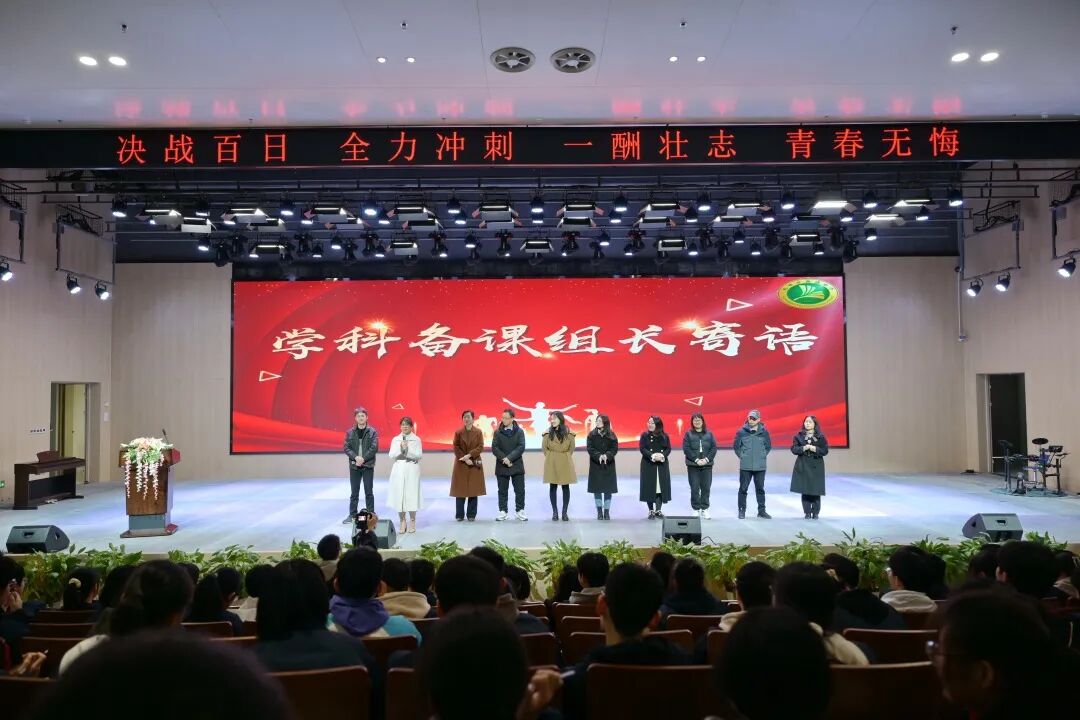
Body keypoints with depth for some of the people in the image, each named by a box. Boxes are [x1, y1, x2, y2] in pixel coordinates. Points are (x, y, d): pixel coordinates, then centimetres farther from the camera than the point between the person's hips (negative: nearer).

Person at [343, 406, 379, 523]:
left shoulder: (372, 432, -2)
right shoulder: (350, 432, 4)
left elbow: (374, 448, -8)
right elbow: (346, 448, 0)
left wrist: (363, 459, -16)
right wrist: (356, 457, -15)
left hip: (368, 466, -2)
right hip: (354, 465, 2)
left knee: (369, 492, 4)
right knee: (354, 492, 9)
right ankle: (352, 515, 17)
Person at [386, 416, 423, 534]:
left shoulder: (416, 440, 3)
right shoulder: (395, 439, 9)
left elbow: (418, 456, -4)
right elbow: (391, 456, 3)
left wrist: (407, 449, -13)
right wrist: (401, 448, -10)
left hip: (412, 469, -2)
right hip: (398, 470, 2)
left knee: (411, 494, -4)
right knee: (399, 495, -1)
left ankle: (412, 522, 6)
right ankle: (402, 522, 7)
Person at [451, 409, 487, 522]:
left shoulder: (478, 432, 2)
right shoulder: (458, 432, 3)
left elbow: (481, 447, -4)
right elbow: (456, 448, -2)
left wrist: (469, 455, -17)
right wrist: (465, 459, -13)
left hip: (475, 464, 0)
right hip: (461, 464, 0)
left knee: (473, 489, 0)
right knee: (460, 489, 0)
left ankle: (471, 515, 7)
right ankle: (459, 515, 8)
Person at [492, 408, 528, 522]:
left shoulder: (519, 431, 1)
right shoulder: (497, 432, 4)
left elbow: (521, 447, -9)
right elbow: (494, 448, -4)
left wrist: (509, 458, -18)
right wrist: (504, 459, -16)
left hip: (517, 465, -1)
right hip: (502, 466, 1)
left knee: (520, 490, 2)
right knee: (502, 491, 6)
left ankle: (519, 511, 11)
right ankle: (502, 511, 13)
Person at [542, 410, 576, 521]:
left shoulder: (568, 432, -2)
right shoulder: (548, 432, -1)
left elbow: (571, 447, 6)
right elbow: (544, 447, 6)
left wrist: (565, 457, 4)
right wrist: (550, 457, 3)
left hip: (565, 463, 0)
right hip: (551, 464, 0)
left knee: (565, 487, 2)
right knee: (553, 487, 3)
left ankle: (564, 512, 9)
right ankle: (555, 512, 12)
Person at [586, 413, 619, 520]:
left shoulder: (611, 435, 1)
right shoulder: (591, 435, 0)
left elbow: (615, 448, -4)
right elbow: (589, 448, -7)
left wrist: (607, 456, -22)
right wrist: (598, 456, -22)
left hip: (608, 465, 0)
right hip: (595, 464, 0)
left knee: (608, 488, 1)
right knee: (597, 488, 1)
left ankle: (607, 512, 7)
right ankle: (599, 511, 9)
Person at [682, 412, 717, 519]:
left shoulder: (709, 433, 8)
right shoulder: (688, 434, 3)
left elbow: (714, 448, 3)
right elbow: (686, 449, -4)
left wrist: (706, 459, -10)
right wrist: (696, 460, -13)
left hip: (707, 465, 2)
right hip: (693, 465, -2)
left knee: (706, 488, 3)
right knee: (694, 488, -1)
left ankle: (704, 509, 12)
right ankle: (696, 509, 7)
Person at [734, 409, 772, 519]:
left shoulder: (764, 432, 1)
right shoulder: (742, 431, -3)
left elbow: (768, 446, 12)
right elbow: (737, 446, 5)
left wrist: (762, 456, 4)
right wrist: (742, 456, 0)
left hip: (760, 466, 1)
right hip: (745, 466, -1)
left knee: (760, 489, 10)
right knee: (743, 488, 3)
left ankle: (761, 511, 18)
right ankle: (742, 510, 13)